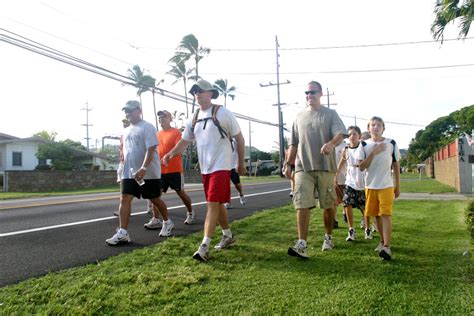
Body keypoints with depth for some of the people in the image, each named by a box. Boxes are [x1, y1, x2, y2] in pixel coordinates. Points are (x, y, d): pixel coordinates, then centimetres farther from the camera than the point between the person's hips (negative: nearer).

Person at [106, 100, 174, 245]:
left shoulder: (147, 127, -10)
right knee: (125, 199, -6)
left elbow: (151, 149, -20)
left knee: (155, 199, 7)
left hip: (149, 173, -6)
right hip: (129, 172, 7)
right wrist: (125, 169, 20)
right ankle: (122, 232, -6)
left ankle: (167, 222, 30)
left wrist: (143, 169, -30)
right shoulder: (126, 130, 15)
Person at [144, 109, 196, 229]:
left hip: (174, 169, -5)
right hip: (160, 170, 6)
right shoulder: (157, 134, 13)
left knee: (181, 192, 8)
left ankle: (190, 213, 29)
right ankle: (155, 220, -2)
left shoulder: (176, 132, -6)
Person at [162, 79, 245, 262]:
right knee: (216, 204, 15)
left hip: (221, 167, -7)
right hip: (205, 168, 7)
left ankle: (204, 247, -9)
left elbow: (239, 138, -2)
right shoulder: (194, 119, 10)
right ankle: (228, 236, 31)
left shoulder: (222, 113, -8)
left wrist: (241, 163, 0)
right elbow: (185, 141, 14)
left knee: (213, 204, -11)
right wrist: (171, 153, -6)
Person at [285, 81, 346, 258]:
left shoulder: (330, 114, 6)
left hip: (326, 167, -1)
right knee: (302, 205, -11)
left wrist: (331, 144, -32)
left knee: (328, 205, 10)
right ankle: (302, 244, -12)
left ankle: (328, 237, 30)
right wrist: (288, 164, 9)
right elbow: (293, 144, 17)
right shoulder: (299, 117, 15)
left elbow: (340, 134, -10)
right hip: (303, 167, 2)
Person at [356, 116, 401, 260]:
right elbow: (361, 167, -8)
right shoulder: (364, 145, 0)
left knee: (386, 214, -11)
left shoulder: (391, 144, 1)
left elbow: (396, 165, 7)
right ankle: (382, 241, 29)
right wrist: (374, 153, -17)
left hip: (387, 186, -2)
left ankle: (386, 247, -15)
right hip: (370, 186, 2)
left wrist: (397, 186, 7)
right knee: (376, 215, 11)